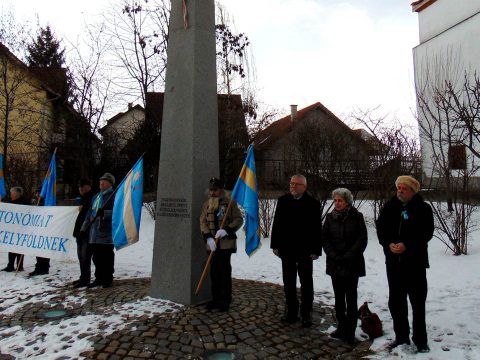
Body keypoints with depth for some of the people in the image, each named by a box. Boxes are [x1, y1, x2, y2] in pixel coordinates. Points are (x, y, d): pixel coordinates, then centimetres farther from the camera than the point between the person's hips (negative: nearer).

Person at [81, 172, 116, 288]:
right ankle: (99, 278, 23)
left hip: (106, 233, -7)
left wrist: (104, 213, -28)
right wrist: (84, 228, 21)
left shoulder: (113, 196, -4)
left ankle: (108, 279, 11)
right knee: (96, 257, 12)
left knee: (107, 257, 1)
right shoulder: (96, 197, 20)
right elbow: (89, 214, 23)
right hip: (94, 233, 7)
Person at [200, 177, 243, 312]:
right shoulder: (206, 204, 10)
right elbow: (203, 222, 6)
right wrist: (208, 238, -9)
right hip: (212, 243, 4)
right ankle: (216, 299, 24)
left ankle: (226, 301, 9)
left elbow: (238, 220, -4)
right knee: (214, 271, 10)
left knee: (225, 271, -3)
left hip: (226, 243, -4)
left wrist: (226, 230, -18)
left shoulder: (230, 202, -2)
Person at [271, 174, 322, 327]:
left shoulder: (313, 204, -8)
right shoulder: (283, 201, 2)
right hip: (286, 250, 3)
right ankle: (291, 311, 26)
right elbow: (276, 223, 5)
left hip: (305, 251, -3)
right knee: (288, 282, 13)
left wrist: (316, 250, -11)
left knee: (306, 283, 10)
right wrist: (275, 245, 2)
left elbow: (317, 229, -8)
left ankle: (306, 313, 22)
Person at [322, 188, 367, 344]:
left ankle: (350, 332, 10)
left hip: (352, 264, -3)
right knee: (339, 297, 11)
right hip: (335, 264, 3)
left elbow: (362, 240, -7)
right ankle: (341, 328, 23)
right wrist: (335, 256, -9)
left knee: (351, 298, 0)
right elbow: (325, 239, 2)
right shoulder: (330, 217, 3)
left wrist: (348, 257, -13)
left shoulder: (356, 217, -5)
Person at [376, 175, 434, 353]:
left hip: (416, 261, -3)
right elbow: (380, 228, 3)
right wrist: (389, 244, -14)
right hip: (393, 261, 4)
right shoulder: (389, 207, 6)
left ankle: (420, 340, 18)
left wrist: (406, 245, -20)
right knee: (396, 301, 11)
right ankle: (401, 335, 26)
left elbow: (427, 232, -10)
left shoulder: (423, 208, -3)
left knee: (418, 302, 4)